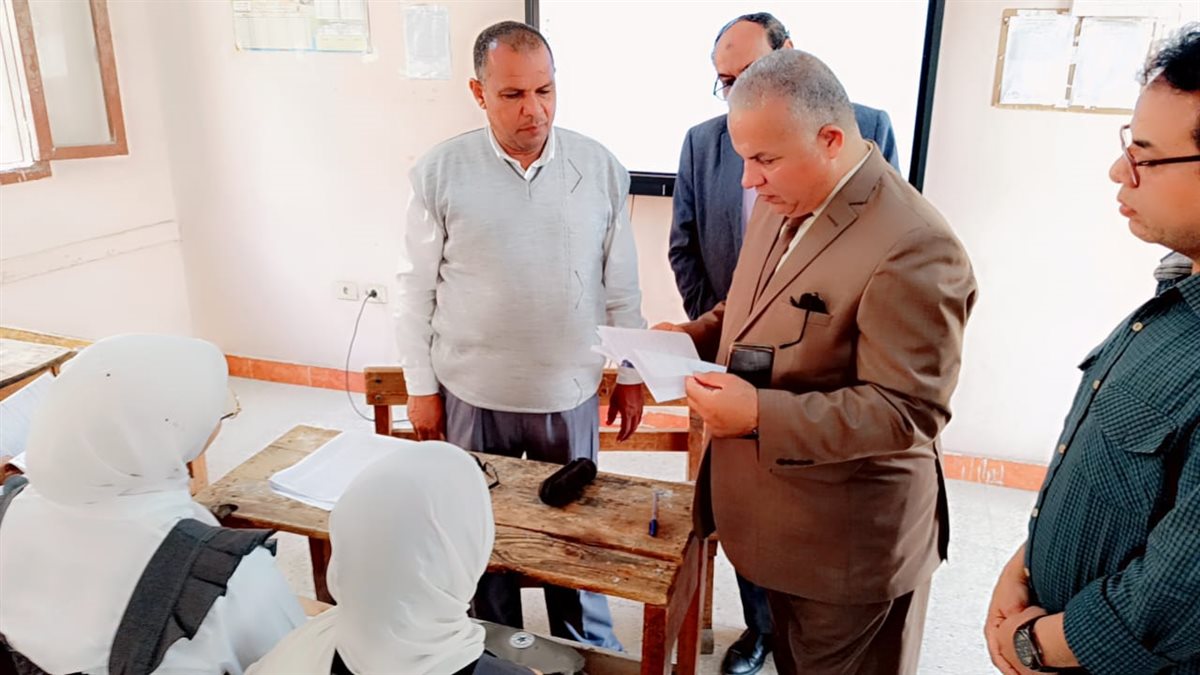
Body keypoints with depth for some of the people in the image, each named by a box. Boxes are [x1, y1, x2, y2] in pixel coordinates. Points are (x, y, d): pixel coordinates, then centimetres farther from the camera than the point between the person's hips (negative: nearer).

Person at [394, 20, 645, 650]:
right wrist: (421, 387, 1)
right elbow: (416, 289, -2)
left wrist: (630, 375, 7)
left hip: (570, 392, 1)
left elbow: (621, 284, 3)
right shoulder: (441, 172, -9)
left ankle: (587, 650, 40)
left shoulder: (600, 167, -5)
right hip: (472, 394, 0)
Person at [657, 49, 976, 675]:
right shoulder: (782, 202, 1)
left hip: (846, 542, -7)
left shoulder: (913, 248, -27)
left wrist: (761, 415, -32)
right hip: (777, 516, 8)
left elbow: (907, 410, -26)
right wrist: (696, 334, -2)